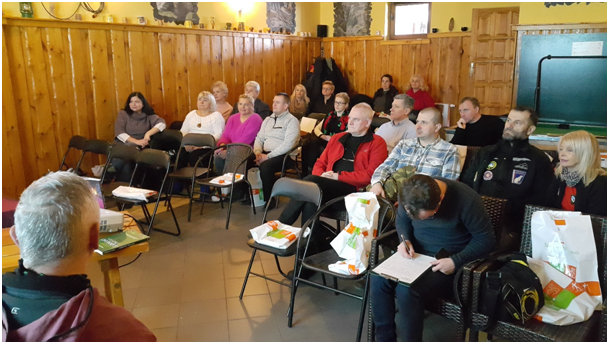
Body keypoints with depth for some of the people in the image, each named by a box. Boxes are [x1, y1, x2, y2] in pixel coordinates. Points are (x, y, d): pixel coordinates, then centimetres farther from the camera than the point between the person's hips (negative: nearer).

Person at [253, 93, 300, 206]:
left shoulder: (292, 121, -4)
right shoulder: (268, 119, 21)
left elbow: (288, 145, -16)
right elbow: (259, 138, 19)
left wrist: (268, 156, -19)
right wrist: (258, 153, -3)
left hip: (283, 155, -7)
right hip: (265, 153, 7)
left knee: (265, 166, -34)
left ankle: (269, 200, -20)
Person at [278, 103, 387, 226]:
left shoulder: (377, 143, 9)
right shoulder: (337, 138, 27)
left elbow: (371, 174, -4)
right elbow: (320, 164, 27)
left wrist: (339, 176, -8)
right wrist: (321, 176, 2)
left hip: (353, 187, -4)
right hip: (327, 183, 5)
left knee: (310, 181, -30)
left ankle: (281, 226, -24)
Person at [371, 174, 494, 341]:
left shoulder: (466, 200, -22)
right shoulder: (410, 196, -8)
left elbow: (486, 239, -12)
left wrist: (455, 261, -22)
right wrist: (405, 240, -8)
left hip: (446, 265, -5)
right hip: (415, 254, 5)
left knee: (407, 290, -29)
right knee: (378, 280, -21)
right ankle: (384, 339, -5)